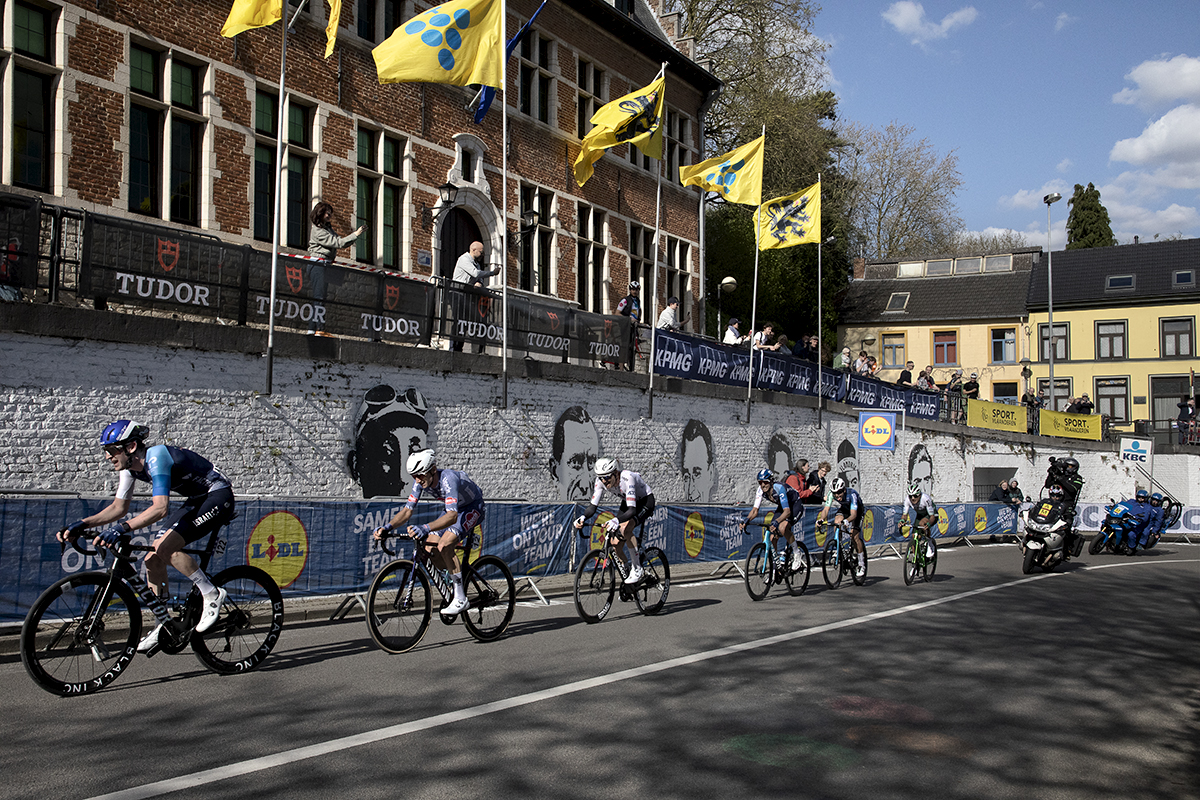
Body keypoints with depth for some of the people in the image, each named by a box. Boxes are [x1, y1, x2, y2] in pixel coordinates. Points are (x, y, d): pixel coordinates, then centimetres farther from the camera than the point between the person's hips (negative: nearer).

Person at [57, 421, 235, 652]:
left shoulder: (156, 457, -28)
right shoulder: (130, 467, 0)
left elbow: (160, 508, -39)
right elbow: (119, 507, 8)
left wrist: (121, 529, -47)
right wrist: (83, 524, -5)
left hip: (219, 496, -9)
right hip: (196, 500, 9)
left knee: (166, 547, -24)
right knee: (153, 558, 2)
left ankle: (212, 595, -10)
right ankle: (164, 626, 14)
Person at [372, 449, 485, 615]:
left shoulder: (448, 479, -37)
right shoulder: (421, 482, -15)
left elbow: (452, 516, -49)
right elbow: (407, 510, -14)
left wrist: (426, 528, -63)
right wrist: (387, 527, -32)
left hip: (473, 508, -8)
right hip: (455, 508, 8)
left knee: (444, 545, -28)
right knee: (430, 549, -10)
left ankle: (461, 599, -20)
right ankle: (455, 584, 11)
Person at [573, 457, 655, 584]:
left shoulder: (627, 478, -38)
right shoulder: (601, 480, -20)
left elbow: (632, 510, -43)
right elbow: (592, 506, -19)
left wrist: (616, 521, -60)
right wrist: (582, 518, -39)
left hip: (645, 501, -7)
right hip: (627, 502, 7)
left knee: (625, 529, -32)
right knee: (615, 544, -7)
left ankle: (637, 570, -17)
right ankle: (627, 573, 17)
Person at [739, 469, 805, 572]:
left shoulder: (779, 488, -35)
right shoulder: (760, 491, -17)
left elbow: (787, 511, -43)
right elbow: (755, 510, -14)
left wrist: (776, 522, -59)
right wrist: (747, 520, -34)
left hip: (795, 505, -7)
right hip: (781, 507, 7)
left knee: (782, 527, -33)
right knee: (772, 538, -6)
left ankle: (797, 554, -14)